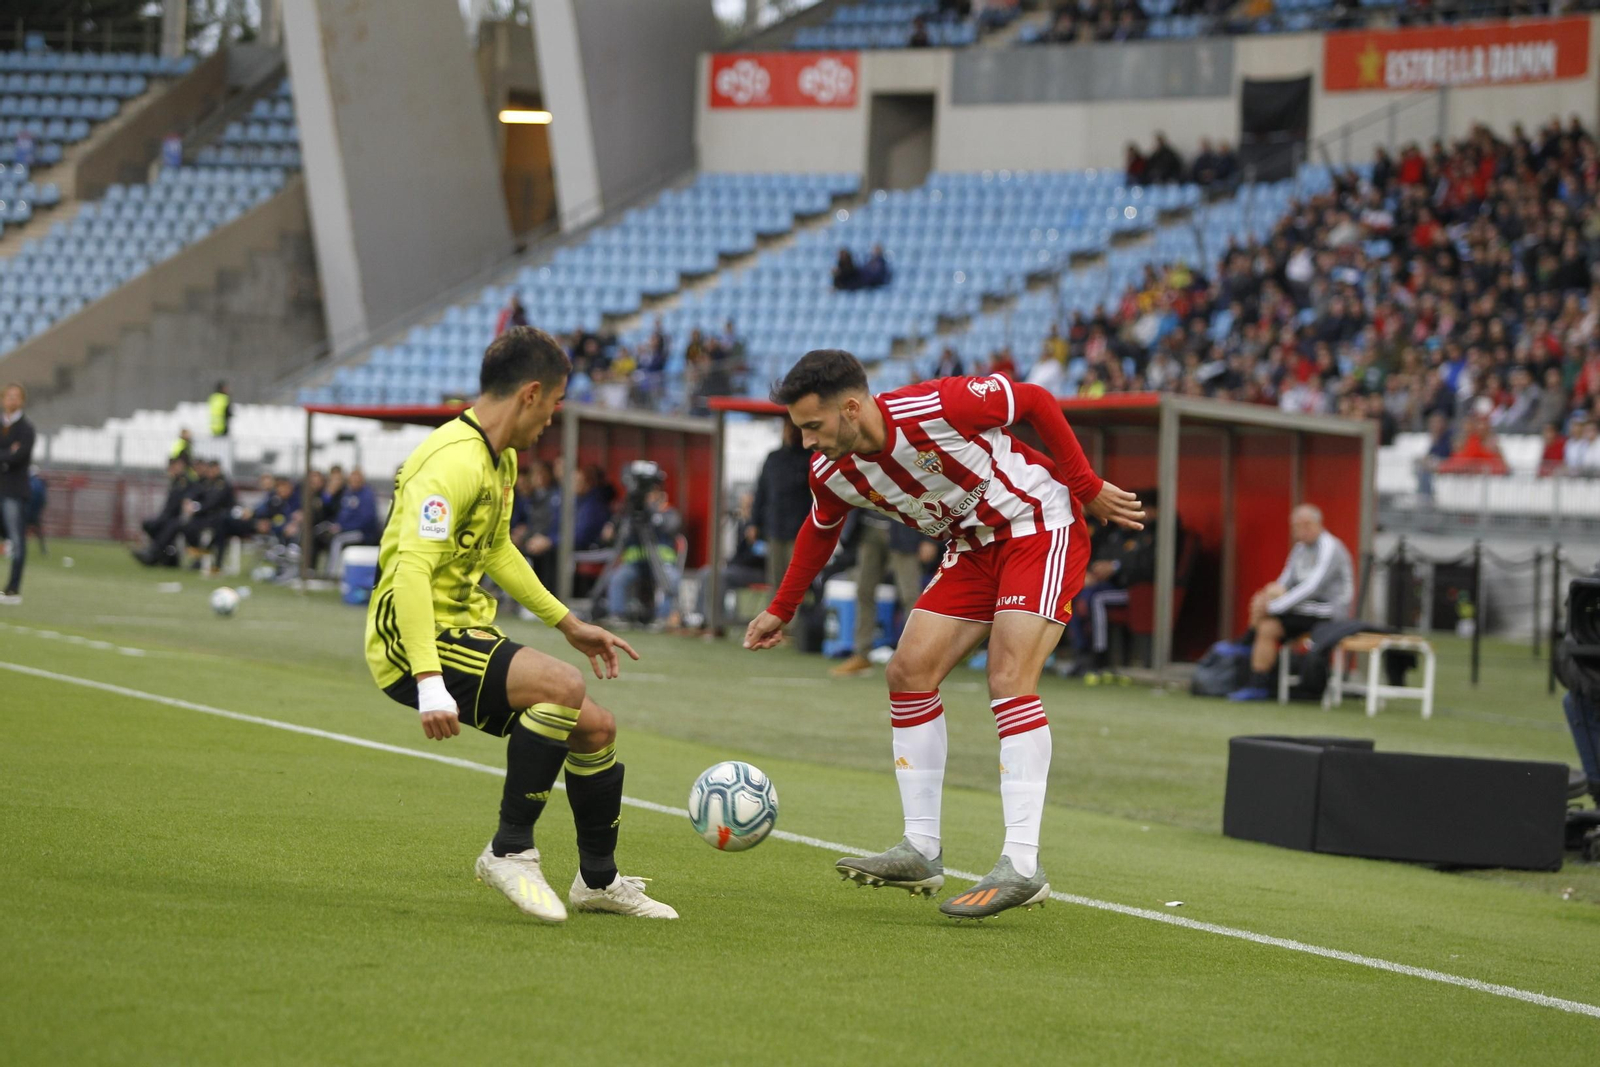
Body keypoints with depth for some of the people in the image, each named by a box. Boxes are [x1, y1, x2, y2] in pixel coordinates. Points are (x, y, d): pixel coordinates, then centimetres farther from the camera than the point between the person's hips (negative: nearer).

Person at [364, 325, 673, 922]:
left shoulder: (500, 460, 13)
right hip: (413, 644, -10)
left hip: (463, 629, 10)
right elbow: (411, 569, -31)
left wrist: (567, 623, 32)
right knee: (562, 685, -30)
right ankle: (510, 851, -18)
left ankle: (599, 880, 29)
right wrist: (430, 683, -39)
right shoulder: (453, 463, -21)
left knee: (596, 727, 9)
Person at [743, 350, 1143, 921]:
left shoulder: (939, 407, -30)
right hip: (973, 547, 7)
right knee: (909, 671, -3)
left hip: (1041, 525, -7)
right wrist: (780, 611, 22)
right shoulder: (832, 473, -9)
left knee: (1009, 678, -20)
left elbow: (1034, 400, -15)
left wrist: (1088, 487, -11)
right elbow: (821, 531, 15)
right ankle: (921, 851, 5)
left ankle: (1022, 866, -24)